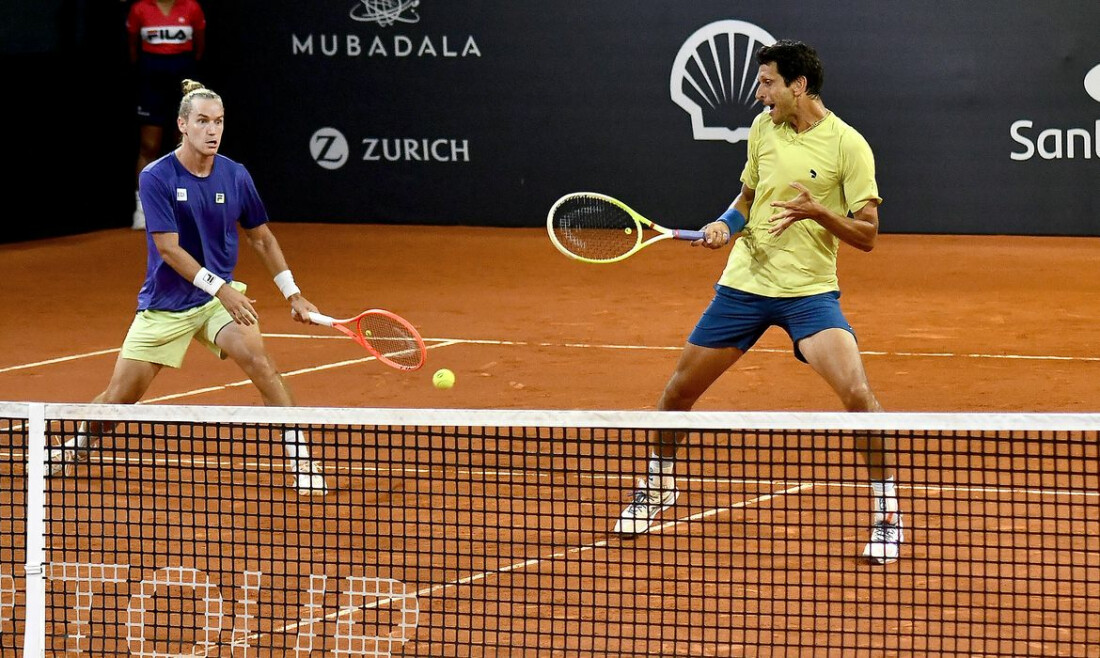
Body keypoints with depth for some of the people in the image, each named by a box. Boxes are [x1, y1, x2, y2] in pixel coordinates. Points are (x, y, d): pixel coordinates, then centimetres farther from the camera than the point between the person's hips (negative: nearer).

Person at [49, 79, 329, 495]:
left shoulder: (235, 176, -4)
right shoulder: (156, 178, -15)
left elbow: (261, 238, 9)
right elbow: (168, 248, -20)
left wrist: (293, 294, 5)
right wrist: (220, 288, -28)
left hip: (221, 296, 2)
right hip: (164, 304, -2)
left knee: (258, 359, -26)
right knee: (118, 398, 4)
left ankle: (300, 459, -20)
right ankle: (76, 447, 34)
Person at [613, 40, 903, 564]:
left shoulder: (848, 145, -11)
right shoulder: (763, 128, 4)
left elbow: (866, 235, -10)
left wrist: (818, 212, -27)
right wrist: (725, 224, 0)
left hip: (810, 290, -5)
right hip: (745, 282, 5)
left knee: (856, 393, -24)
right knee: (678, 391, 9)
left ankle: (887, 514, -9)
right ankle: (656, 486, 36)